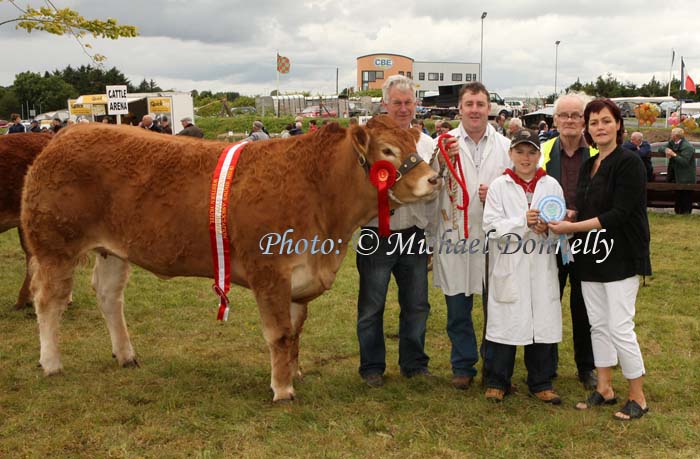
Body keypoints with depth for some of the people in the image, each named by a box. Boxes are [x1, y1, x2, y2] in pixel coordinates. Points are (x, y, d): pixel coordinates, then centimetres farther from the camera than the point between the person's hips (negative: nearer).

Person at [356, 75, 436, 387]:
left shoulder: (426, 143, 9)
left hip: (414, 235, 4)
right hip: (377, 234, -4)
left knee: (416, 304, 12)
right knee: (372, 305, 7)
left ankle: (414, 364, 27)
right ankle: (372, 366, 21)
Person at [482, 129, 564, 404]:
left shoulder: (551, 186, 8)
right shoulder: (499, 186, 2)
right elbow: (491, 226, -7)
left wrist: (547, 229, -14)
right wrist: (523, 222, -18)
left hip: (542, 267, 2)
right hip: (509, 266, -2)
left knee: (542, 323, 5)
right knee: (506, 323, 2)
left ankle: (540, 383, 19)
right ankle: (497, 381, 16)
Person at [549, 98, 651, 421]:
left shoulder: (629, 163, -12)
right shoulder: (588, 165, 12)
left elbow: (618, 214, -19)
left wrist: (571, 227, -20)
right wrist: (560, 221, -4)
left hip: (621, 257, -7)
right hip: (592, 258, 8)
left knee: (620, 328, -6)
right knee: (598, 325, 13)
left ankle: (638, 397, 9)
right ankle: (604, 388, 25)